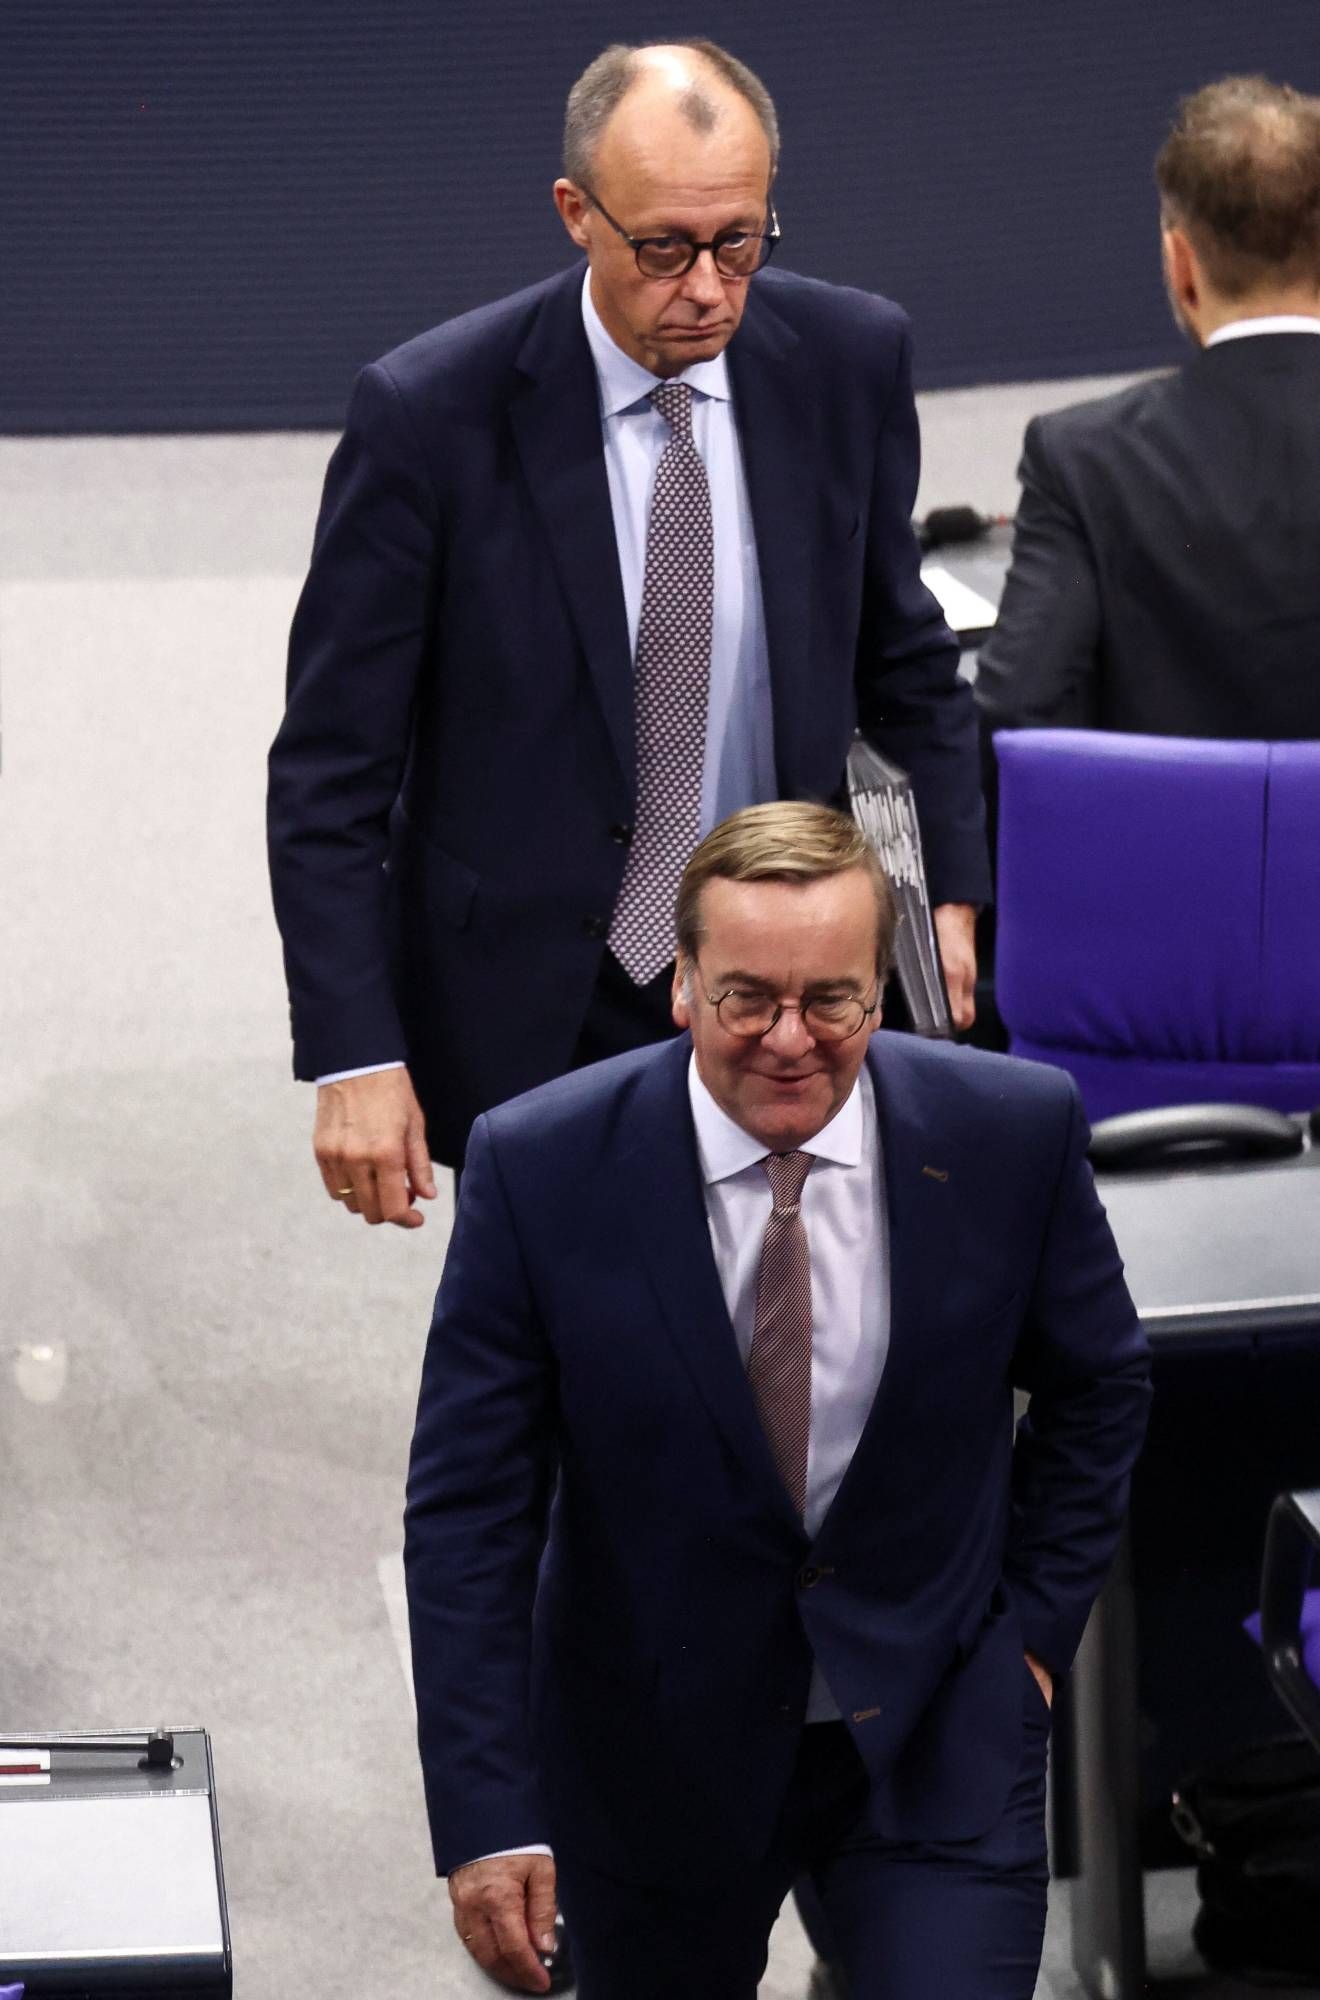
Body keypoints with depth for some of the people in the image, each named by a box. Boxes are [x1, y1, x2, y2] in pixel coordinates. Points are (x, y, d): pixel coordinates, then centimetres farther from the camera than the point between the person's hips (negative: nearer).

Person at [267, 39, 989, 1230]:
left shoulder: (848, 360, -5)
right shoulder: (431, 414, -16)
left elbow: (901, 652, 12)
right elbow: (331, 773, -11)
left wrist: (949, 889, 2)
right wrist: (354, 1058, -17)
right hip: (532, 1034, -3)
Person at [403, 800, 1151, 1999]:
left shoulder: (1013, 1133, -11)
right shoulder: (542, 1169, -16)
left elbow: (1098, 1385, 8)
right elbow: (467, 1510, -13)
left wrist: (1037, 1623, 1)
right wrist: (488, 1818, -18)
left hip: (937, 1736, 0)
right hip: (655, 1752, 0)